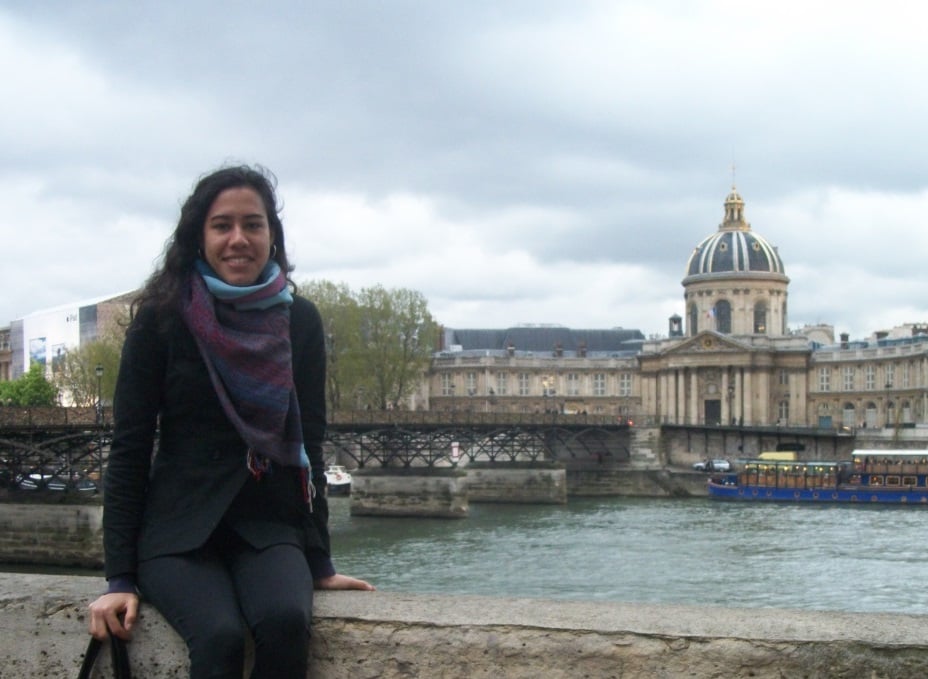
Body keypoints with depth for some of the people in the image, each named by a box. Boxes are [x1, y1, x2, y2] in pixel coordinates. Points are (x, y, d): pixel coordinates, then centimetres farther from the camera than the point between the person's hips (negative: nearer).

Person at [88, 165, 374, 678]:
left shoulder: (299, 320, 5)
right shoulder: (162, 318, -3)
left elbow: (309, 444, 10)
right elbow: (129, 449, -3)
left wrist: (320, 563, 6)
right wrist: (119, 577, -8)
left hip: (269, 526, 2)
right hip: (179, 529, -2)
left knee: (287, 622, -31)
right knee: (219, 636, -32)